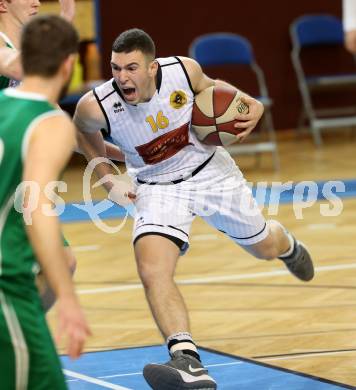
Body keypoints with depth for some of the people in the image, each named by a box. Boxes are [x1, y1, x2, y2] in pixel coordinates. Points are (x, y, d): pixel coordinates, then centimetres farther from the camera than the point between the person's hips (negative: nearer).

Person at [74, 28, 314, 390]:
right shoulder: (96, 106, -26)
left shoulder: (183, 70, -23)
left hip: (209, 169, 2)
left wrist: (250, 103, -13)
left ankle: (286, 244, 60)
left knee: (264, 248, 20)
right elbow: (84, 130, 1)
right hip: (156, 188, -1)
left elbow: (210, 86, 3)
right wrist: (108, 180, -4)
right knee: (152, 272, -28)